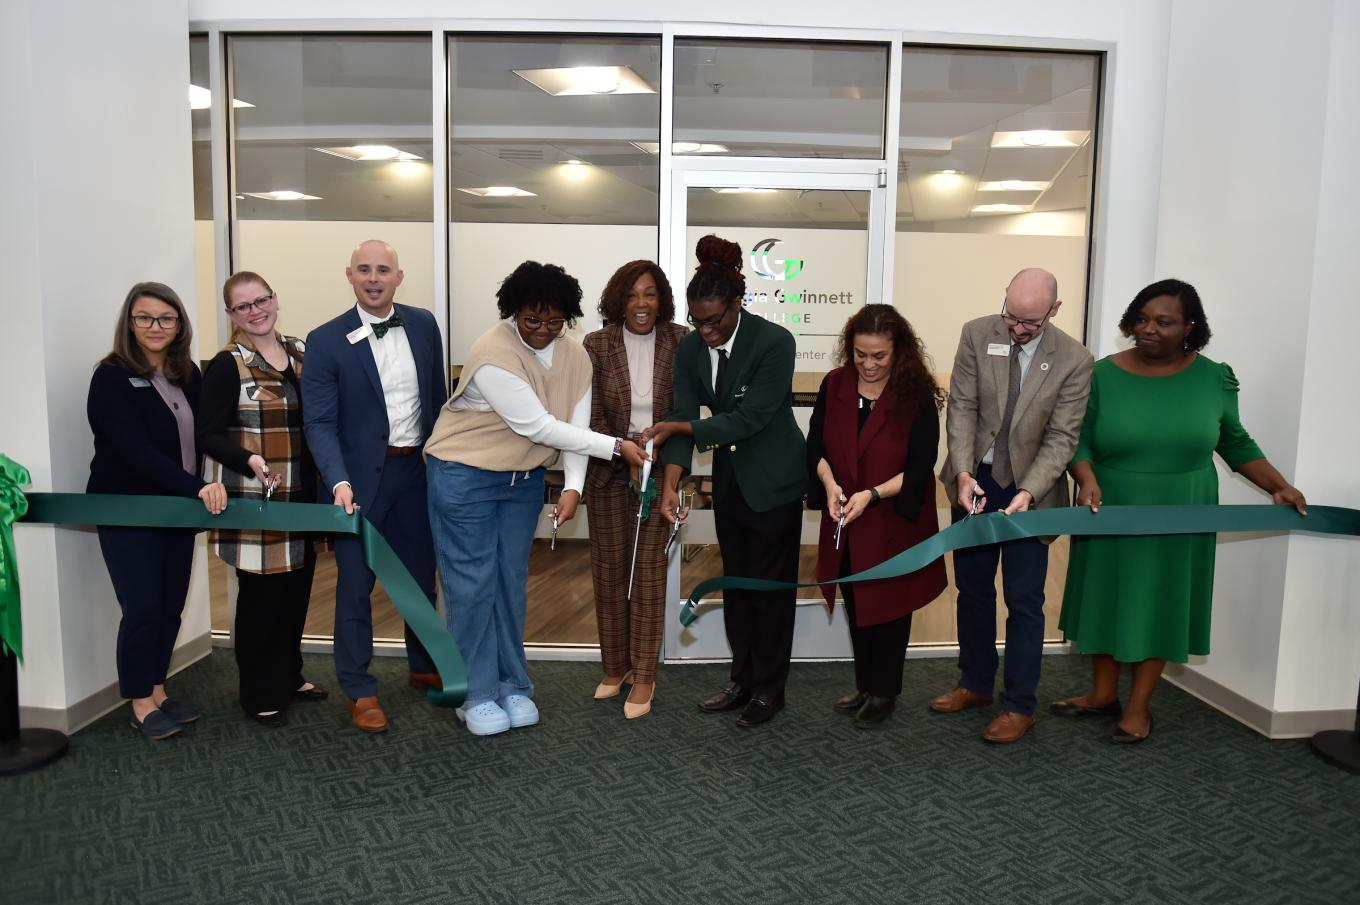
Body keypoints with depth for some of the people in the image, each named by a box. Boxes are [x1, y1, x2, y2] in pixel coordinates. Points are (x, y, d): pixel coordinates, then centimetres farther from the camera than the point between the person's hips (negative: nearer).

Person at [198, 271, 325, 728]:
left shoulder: (302, 352, 8)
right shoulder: (227, 365, -7)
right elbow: (209, 434, -10)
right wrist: (250, 460, -27)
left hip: (302, 495, 5)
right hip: (253, 498, -5)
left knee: (297, 589, 14)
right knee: (261, 594, 2)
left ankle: (289, 676, 32)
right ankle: (261, 694, 18)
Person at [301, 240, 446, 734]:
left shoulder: (423, 324, 3)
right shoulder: (326, 340, -9)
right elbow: (319, 421, -12)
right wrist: (339, 480, -26)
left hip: (419, 469, 4)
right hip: (362, 476, -4)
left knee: (421, 576, 17)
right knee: (355, 585, 3)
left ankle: (424, 666, 36)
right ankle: (359, 690, 18)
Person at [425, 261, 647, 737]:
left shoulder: (574, 355, -3)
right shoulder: (494, 354, -24)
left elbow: (575, 424, -5)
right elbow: (539, 427, -26)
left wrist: (573, 486, -19)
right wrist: (616, 447, -23)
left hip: (524, 479, 6)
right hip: (465, 477, -5)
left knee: (511, 582, 11)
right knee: (473, 585, -1)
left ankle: (512, 686, 22)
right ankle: (477, 694, 12)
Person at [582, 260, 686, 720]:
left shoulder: (680, 342, -4)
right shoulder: (597, 346, -4)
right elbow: (592, 416, -5)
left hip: (659, 469, -1)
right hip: (608, 471, 1)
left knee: (649, 570, -1)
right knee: (608, 569, 8)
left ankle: (643, 675, 9)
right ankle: (614, 667, 24)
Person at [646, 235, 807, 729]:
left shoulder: (774, 341, -22)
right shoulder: (691, 348, -5)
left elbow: (749, 418, -25)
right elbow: (683, 415, -9)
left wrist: (677, 427, -24)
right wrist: (670, 483, -21)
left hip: (773, 481, -6)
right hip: (729, 479, 6)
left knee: (770, 585, 4)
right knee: (736, 582, 14)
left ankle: (769, 689, 19)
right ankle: (743, 680, 28)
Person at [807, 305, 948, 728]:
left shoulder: (917, 395, -14)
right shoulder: (834, 385, -3)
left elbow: (920, 468, -13)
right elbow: (816, 444, 3)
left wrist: (872, 494, -24)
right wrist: (829, 482, -16)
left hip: (894, 522, -4)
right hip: (846, 525, 4)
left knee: (888, 605, 8)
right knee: (856, 605, 15)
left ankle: (884, 692, 26)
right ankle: (864, 685, 32)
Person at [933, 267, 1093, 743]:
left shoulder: (1074, 360, -11)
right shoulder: (977, 334, -6)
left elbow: (1061, 438, -12)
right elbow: (962, 408, -7)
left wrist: (1028, 492, -24)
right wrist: (963, 473, -19)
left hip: (1029, 490, -3)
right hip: (974, 484, 3)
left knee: (1023, 601, 2)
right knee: (972, 589, 15)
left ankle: (1019, 706, 16)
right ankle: (976, 683, 32)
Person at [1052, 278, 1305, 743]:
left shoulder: (1213, 378, -3)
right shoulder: (1104, 375, -7)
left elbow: (1236, 443, 7)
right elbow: (1079, 439, -7)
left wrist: (1280, 487, -1)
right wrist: (1087, 479, -24)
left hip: (1177, 519, 0)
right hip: (1110, 514, 0)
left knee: (1159, 605, 8)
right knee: (1106, 597, 10)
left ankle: (1138, 707, 20)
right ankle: (1103, 693, 28)